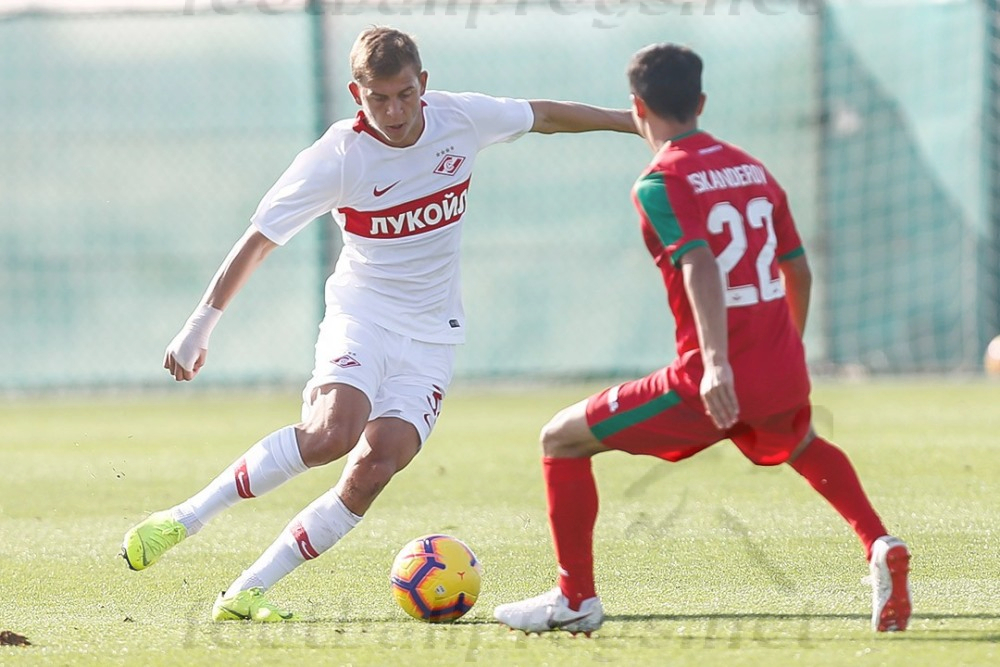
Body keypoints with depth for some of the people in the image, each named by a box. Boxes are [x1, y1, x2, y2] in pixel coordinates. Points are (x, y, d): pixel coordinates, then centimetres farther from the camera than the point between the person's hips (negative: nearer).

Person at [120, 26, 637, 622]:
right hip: (362, 313, -3)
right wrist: (201, 326, -13)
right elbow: (259, 240, -10)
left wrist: (633, 122, 20)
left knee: (376, 467, -16)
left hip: (431, 333, 3)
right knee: (334, 431, -32)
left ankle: (245, 594, -12)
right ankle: (188, 517, -18)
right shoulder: (336, 158, -15)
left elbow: (544, 115, 13)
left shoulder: (458, 118, -5)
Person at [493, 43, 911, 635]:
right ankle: (880, 546, 20)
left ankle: (577, 599, 8)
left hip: (717, 381, -7)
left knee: (563, 439, 7)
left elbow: (700, 267, -22)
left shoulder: (660, 182, -7)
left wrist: (716, 362, -33)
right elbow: (798, 270, 19)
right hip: (785, 375, 7)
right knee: (801, 445, 41)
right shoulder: (753, 170, 14)